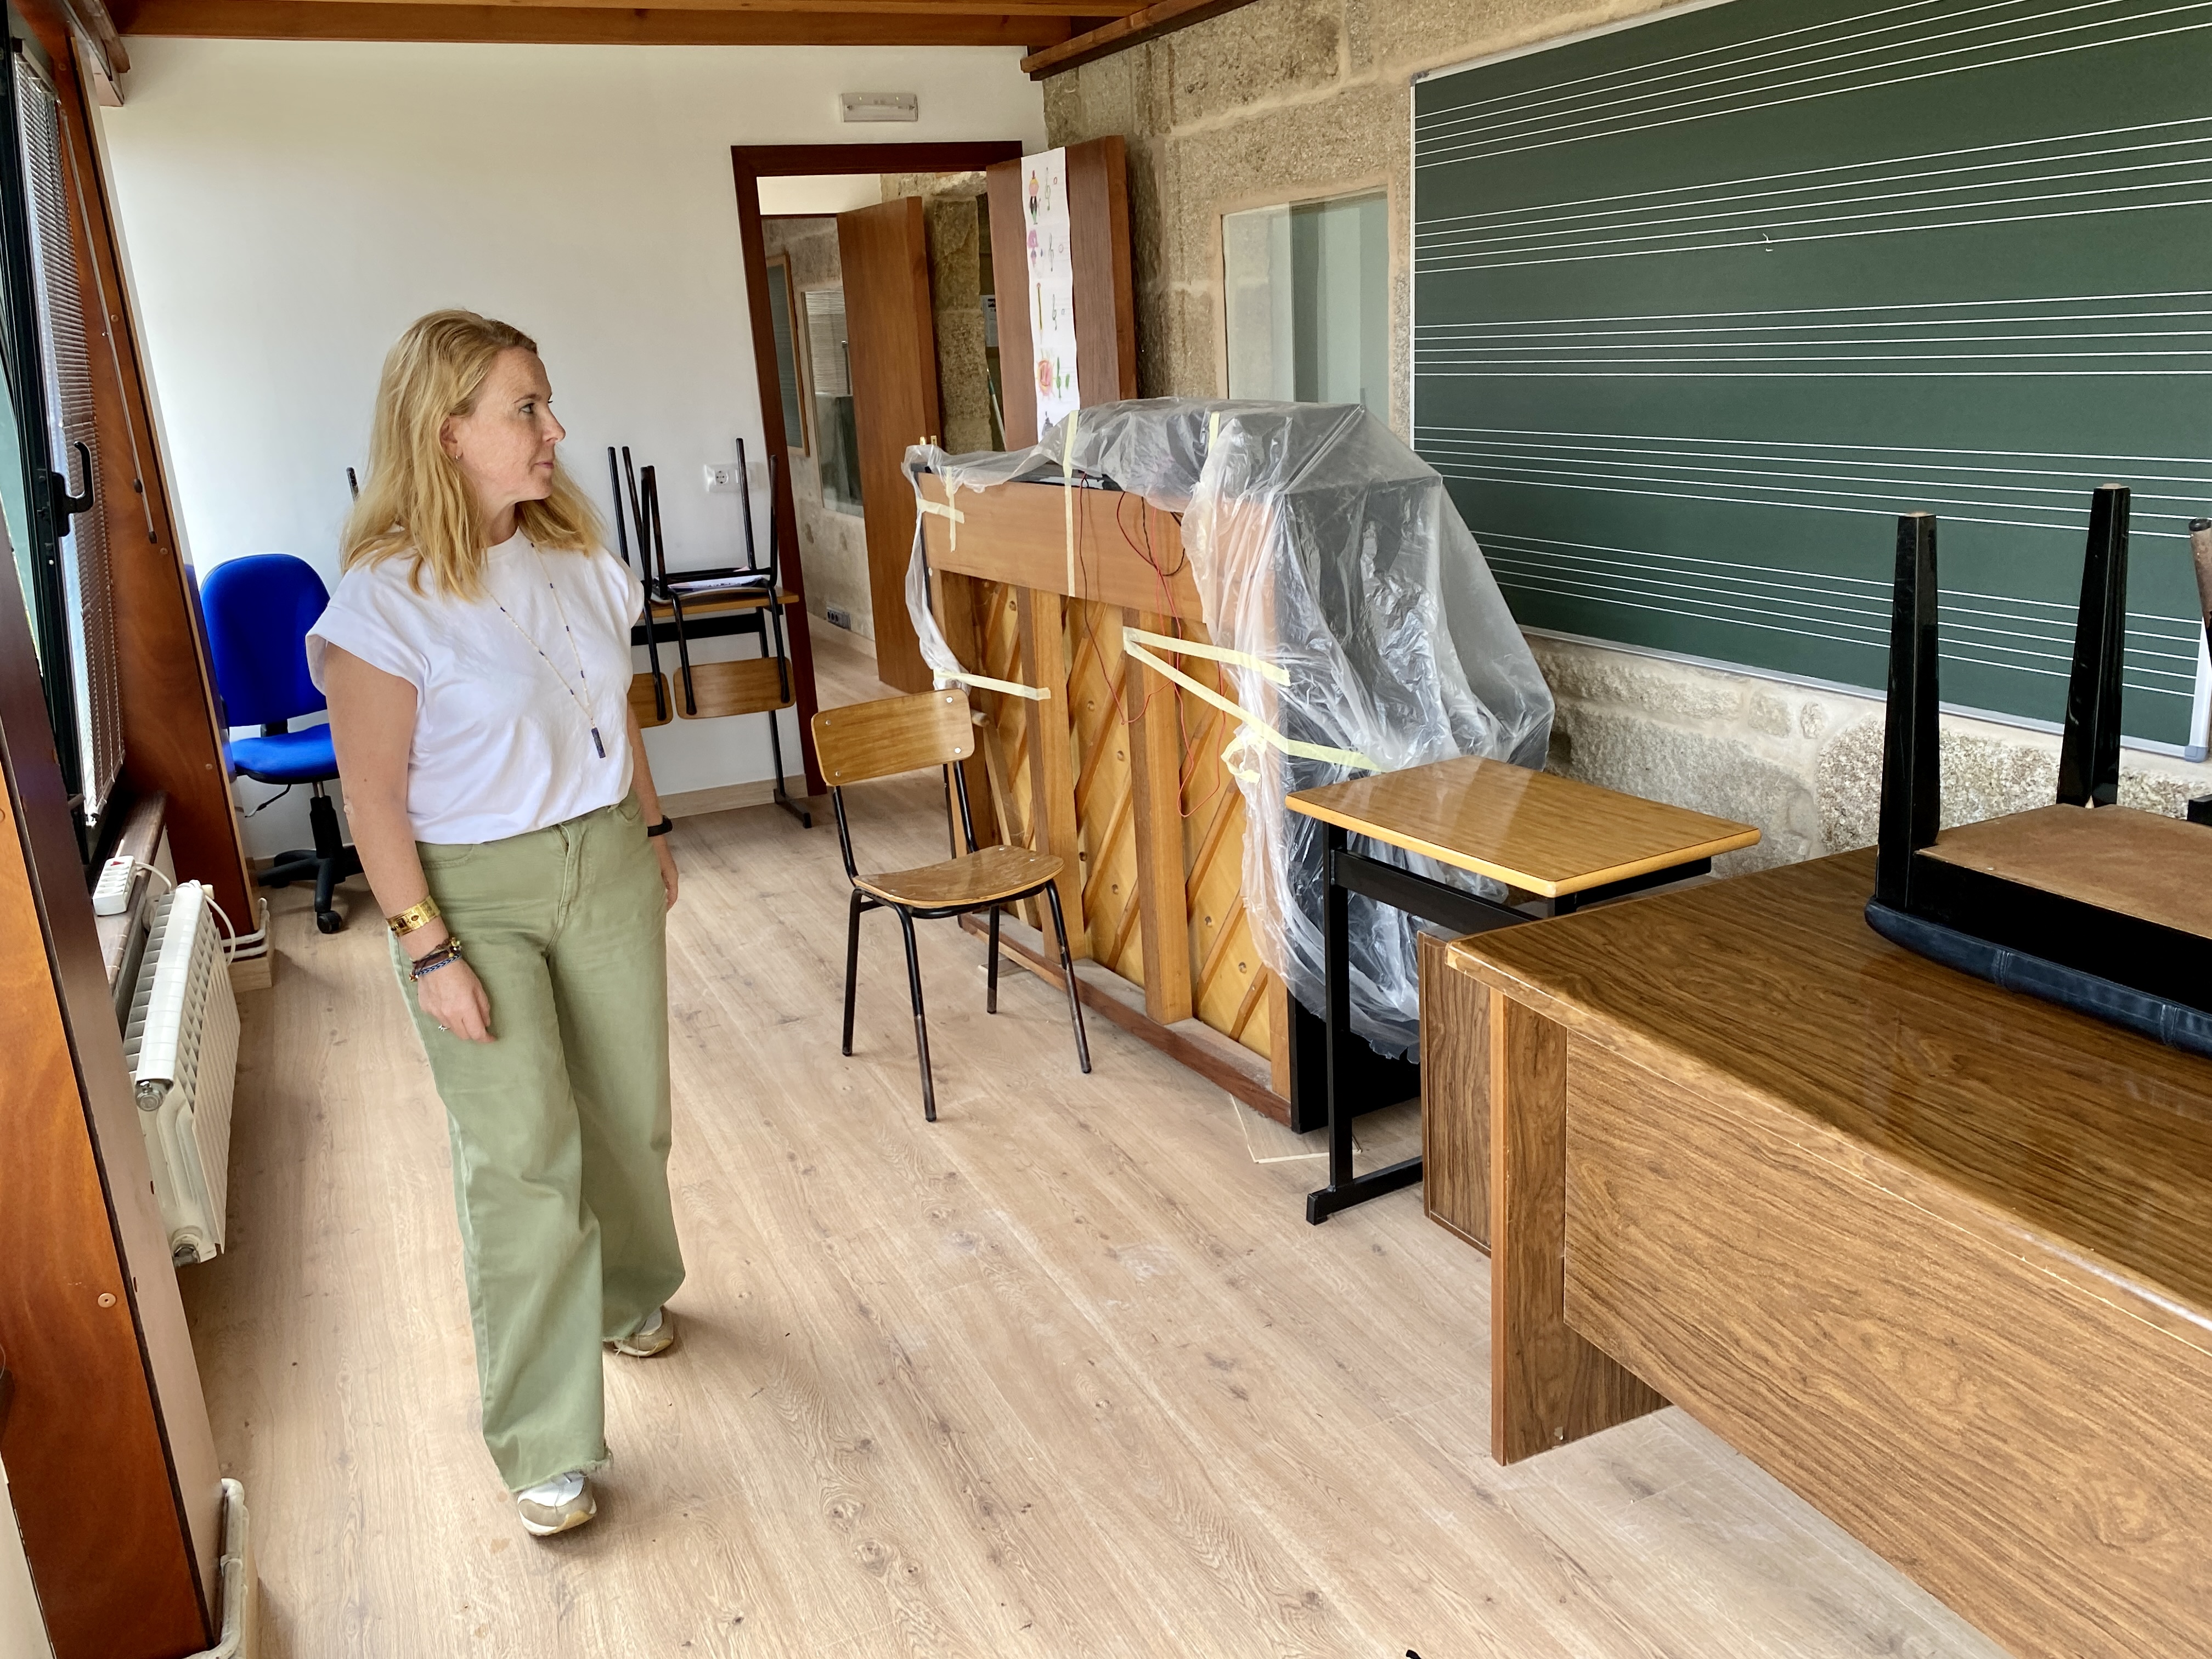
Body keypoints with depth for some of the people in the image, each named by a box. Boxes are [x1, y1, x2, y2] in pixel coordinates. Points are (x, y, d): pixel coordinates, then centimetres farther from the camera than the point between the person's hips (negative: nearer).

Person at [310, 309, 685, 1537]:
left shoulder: (577, 559, 2)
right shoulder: (387, 599, -16)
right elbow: (374, 796, -14)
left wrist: (652, 837, 16)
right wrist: (427, 948, -17)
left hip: (605, 866, 6)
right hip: (474, 891, -5)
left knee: (627, 1111, 14)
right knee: (520, 1151, -5)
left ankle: (627, 1294, 43)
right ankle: (545, 1447, 7)